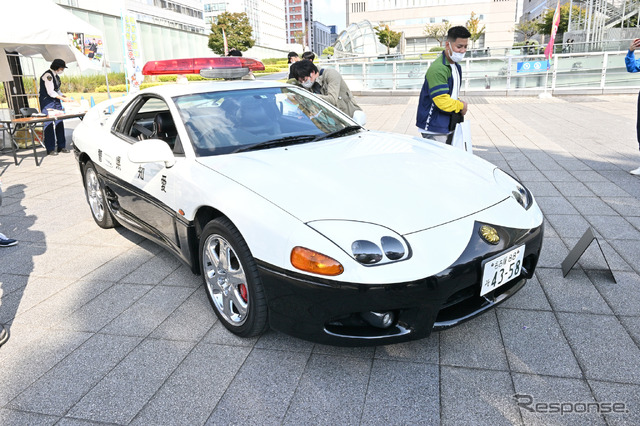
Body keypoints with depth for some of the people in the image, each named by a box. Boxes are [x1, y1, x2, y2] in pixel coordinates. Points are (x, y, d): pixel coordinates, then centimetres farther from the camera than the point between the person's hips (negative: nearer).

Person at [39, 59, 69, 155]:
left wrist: (64, 96, 6)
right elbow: (51, 92, -19)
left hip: (56, 101, 8)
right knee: (49, 125, -6)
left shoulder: (56, 76, 13)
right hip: (47, 102, -8)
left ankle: (61, 146, 12)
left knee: (59, 123, 6)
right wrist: (63, 99, -16)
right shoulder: (48, 75, -15)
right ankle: (50, 149, -2)